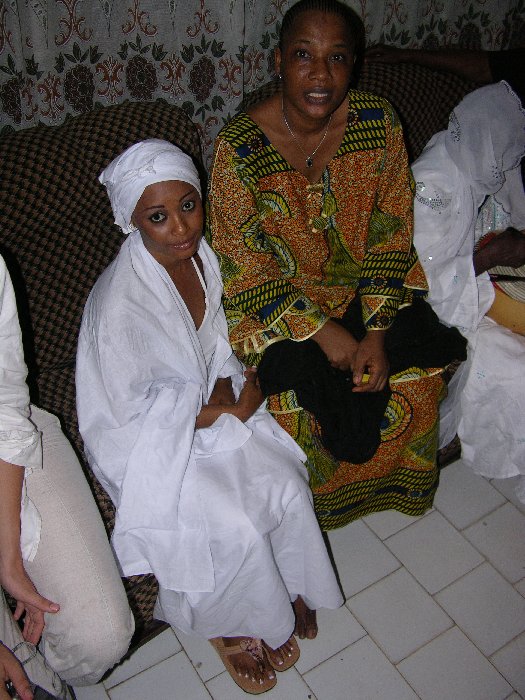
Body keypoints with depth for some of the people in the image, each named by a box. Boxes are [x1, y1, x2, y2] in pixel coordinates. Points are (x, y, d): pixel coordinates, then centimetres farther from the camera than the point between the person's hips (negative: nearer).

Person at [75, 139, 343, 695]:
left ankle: (277, 598, 17)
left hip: (204, 399, 6)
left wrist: (227, 388, -11)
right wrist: (224, 413, -17)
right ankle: (229, 626, 16)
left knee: (289, 487, -10)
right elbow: (132, 417, -21)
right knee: (239, 530, -17)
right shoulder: (119, 304, -30)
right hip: (147, 443, -6)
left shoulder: (199, 253, -8)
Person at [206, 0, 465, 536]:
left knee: (419, 376, -9)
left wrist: (375, 333, -16)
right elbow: (242, 265, -16)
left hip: (365, 288, 4)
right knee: (302, 400, -20)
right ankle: (320, 501, 15)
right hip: (276, 303, -3)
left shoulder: (377, 121, -10)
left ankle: (392, 486, 24)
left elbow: (392, 234, -6)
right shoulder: (238, 146, -19)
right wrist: (323, 331, -22)